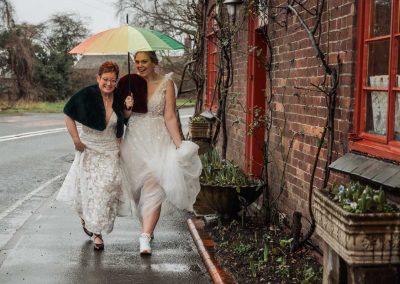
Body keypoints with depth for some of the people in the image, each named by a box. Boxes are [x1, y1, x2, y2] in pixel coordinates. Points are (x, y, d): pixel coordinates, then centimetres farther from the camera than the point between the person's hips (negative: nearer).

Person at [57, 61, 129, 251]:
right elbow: (68, 115, -8)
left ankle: (97, 232, 7)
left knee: (107, 189, -4)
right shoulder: (86, 95, -14)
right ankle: (85, 217, 37)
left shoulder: (118, 99, -1)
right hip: (88, 148, -2)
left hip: (110, 150, 3)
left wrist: (119, 147, 13)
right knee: (88, 187, 5)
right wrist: (76, 139, -13)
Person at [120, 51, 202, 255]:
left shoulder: (166, 83, -1)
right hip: (135, 139, 3)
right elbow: (124, 116, 11)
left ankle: (145, 237, -14)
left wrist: (179, 144, -9)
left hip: (158, 140, -3)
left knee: (153, 187, -12)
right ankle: (148, 228, 28)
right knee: (139, 186, 9)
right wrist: (127, 108, -12)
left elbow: (170, 117, -3)